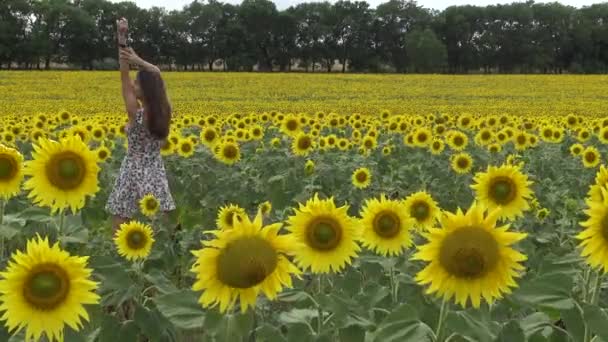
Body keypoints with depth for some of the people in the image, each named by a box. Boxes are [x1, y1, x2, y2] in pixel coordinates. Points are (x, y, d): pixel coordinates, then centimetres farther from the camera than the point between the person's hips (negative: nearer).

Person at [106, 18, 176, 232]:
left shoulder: (136, 113, -15)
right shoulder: (163, 112, -3)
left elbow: (124, 77, -11)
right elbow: (156, 74, 10)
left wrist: (121, 40, -9)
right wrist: (137, 60, 0)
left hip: (134, 172, -5)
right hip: (156, 173, 5)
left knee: (120, 229, 3)